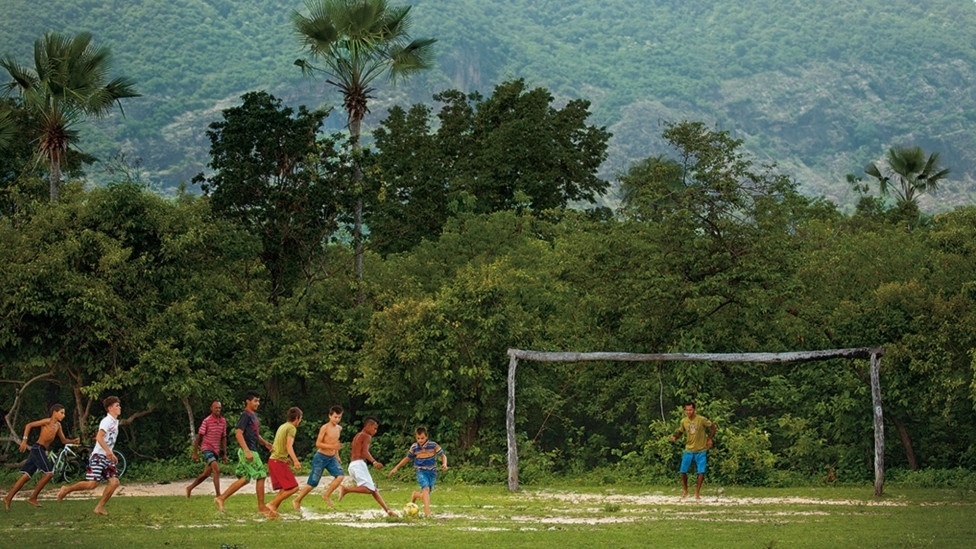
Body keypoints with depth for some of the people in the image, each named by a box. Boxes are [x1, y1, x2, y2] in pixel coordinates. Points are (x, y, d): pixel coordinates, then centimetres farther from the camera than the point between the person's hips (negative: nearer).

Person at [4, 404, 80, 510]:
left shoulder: (58, 425, 17)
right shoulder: (47, 421, -7)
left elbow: (63, 440, 22)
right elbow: (29, 425, -9)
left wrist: (73, 441, 2)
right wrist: (24, 440, -17)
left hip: (42, 451, 8)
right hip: (38, 448, -8)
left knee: (26, 476, 5)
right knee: (48, 473, -12)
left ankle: (8, 499, 4)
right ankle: (33, 498, -7)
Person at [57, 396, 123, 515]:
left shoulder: (115, 422, 18)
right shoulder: (107, 421, -11)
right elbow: (99, 437, -24)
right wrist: (108, 451, -34)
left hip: (107, 457, 8)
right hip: (98, 456, -8)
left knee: (114, 482, -9)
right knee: (92, 484, -17)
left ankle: (100, 507, -2)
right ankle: (66, 490, 2)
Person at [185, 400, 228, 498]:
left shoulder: (223, 421, 5)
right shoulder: (207, 421, -12)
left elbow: (223, 438, 13)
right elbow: (198, 437, -7)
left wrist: (225, 454, 12)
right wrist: (195, 453, -7)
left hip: (216, 450, 7)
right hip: (207, 448, -7)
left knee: (206, 473, 15)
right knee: (216, 469, -22)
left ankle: (190, 488, 33)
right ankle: (218, 495, -23)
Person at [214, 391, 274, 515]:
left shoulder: (254, 415, 17)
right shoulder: (245, 415, -13)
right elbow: (238, 433, -21)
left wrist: (265, 443, 10)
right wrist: (247, 451, -27)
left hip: (251, 451, 10)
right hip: (247, 450, -10)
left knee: (244, 479, 10)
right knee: (260, 476, -6)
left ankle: (221, 498, 11)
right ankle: (261, 507, 1)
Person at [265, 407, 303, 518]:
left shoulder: (282, 426, 19)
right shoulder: (292, 428, -9)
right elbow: (289, 446, -20)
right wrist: (296, 461, -27)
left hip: (273, 460, 9)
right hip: (279, 461, -9)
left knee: (284, 488, 14)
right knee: (293, 487, -9)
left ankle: (272, 511, 8)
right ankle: (273, 504, -11)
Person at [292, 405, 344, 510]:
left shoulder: (339, 428, 6)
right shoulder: (325, 428, -15)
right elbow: (318, 443, -19)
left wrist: (337, 456, 20)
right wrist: (332, 446, -29)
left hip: (331, 458, 6)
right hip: (321, 457, -6)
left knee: (340, 475, -18)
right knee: (312, 483, -2)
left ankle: (326, 495, -3)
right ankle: (297, 500, 15)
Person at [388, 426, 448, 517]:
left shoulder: (433, 445, -8)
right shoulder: (414, 447, -2)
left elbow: (443, 455, -1)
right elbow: (407, 458, 13)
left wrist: (444, 464, -22)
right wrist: (396, 468, 12)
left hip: (432, 472, 1)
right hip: (421, 471, -1)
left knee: (425, 495, 2)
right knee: (426, 488, -28)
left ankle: (415, 495, 39)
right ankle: (427, 512, -36)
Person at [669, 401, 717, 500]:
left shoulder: (702, 420, -13)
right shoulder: (683, 421, -2)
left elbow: (713, 427, -4)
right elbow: (680, 431, 12)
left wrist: (710, 439, -7)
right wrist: (674, 436, -8)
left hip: (701, 451, -3)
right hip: (689, 450, 3)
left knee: (701, 472, -7)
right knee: (683, 471, -1)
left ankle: (697, 493, 9)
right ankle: (685, 491, 20)